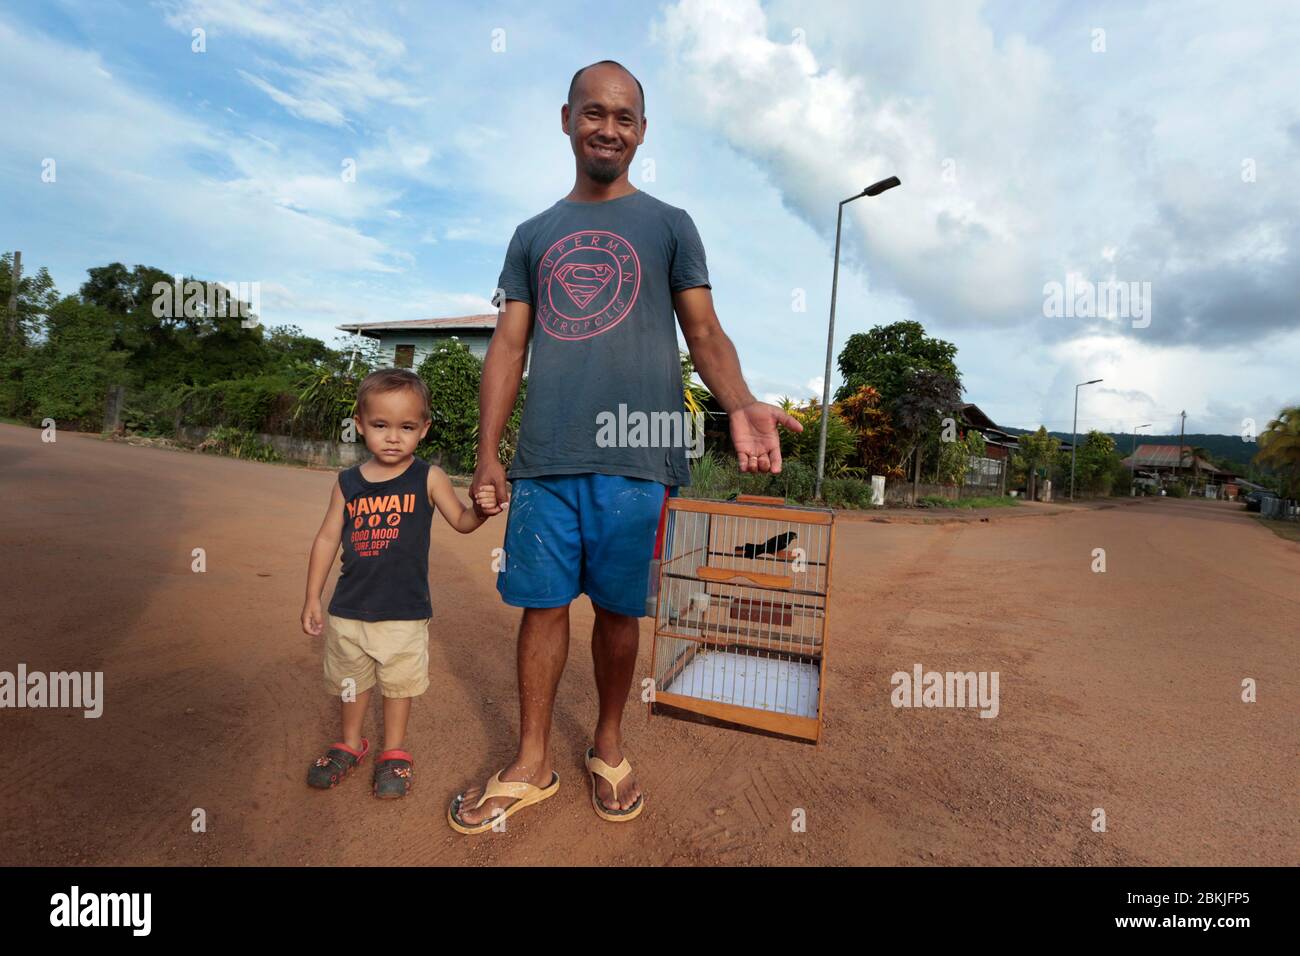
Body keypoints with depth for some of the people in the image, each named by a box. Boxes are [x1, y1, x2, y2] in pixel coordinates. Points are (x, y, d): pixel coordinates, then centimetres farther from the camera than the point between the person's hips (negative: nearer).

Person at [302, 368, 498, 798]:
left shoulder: (428, 478, -9)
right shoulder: (348, 483, -2)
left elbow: (461, 521, -4)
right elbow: (327, 539, 3)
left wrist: (481, 509, -27)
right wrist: (312, 598, 4)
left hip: (405, 611, -3)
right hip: (349, 609, 3)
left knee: (399, 682, 14)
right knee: (350, 681, 21)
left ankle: (394, 751, 36)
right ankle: (350, 743, 45)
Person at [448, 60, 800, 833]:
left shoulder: (670, 225, 11)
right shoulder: (533, 236, 18)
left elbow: (705, 333, 4)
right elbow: (509, 347, 12)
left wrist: (740, 404, -17)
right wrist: (487, 452, 4)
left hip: (634, 459, -2)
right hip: (544, 458, 3)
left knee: (618, 608, 7)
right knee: (542, 603, 7)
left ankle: (610, 745, 30)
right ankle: (534, 763, 25)